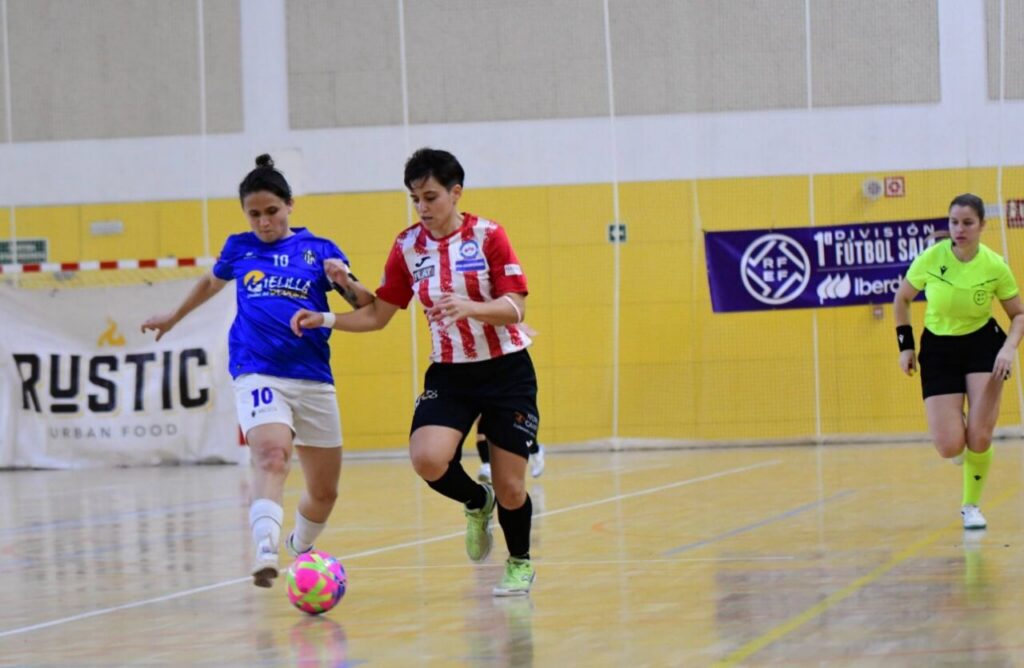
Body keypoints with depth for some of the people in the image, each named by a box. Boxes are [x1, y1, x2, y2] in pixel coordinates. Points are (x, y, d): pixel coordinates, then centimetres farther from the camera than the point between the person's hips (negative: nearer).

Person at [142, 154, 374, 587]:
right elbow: (211, 282, 32)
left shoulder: (320, 250, 5)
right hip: (257, 373, -2)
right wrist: (174, 317, 43)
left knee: (324, 492, 10)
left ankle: (301, 548, 40)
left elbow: (368, 308, 1)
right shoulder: (239, 248, 10)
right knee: (271, 454, -31)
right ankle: (266, 552, -48)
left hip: (313, 379, 2)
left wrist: (347, 282, -19)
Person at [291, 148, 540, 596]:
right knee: (427, 460, -24)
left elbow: (515, 309, -15)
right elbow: (377, 315, 8)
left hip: (506, 371, -3)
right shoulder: (408, 247, 1)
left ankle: (520, 564, 27)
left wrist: (469, 307, -33)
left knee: (510, 487, -3)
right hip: (449, 374, 3)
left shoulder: (488, 236, -9)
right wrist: (326, 320, -7)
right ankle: (477, 502, 10)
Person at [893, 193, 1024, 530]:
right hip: (938, 348, 0)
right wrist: (905, 346, 0)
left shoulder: (995, 266, -14)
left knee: (979, 439, -12)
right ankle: (959, 433, 29)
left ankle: (971, 506, 12)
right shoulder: (931, 258, -15)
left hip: (983, 344, 0)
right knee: (949, 448, -10)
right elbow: (901, 299, 3)